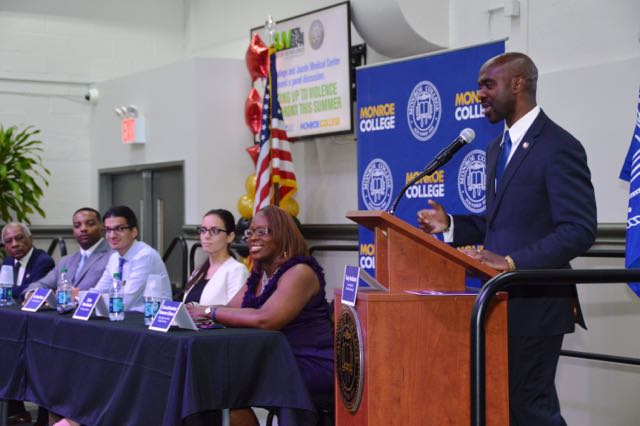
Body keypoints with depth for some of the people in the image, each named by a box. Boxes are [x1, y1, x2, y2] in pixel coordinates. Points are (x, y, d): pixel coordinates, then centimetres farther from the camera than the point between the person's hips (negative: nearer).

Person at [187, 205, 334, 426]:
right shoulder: (259, 275, 15)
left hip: (313, 367, -8)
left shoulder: (299, 272, -14)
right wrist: (194, 312, -11)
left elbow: (265, 319, -25)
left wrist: (210, 312, -19)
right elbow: (231, 310, 9)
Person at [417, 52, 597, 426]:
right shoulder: (498, 149, 15)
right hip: (504, 300, 9)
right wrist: (450, 225, 4)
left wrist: (513, 261, -28)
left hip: (536, 303, -9)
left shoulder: (558, 147, -14)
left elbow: (579, 231, -21)